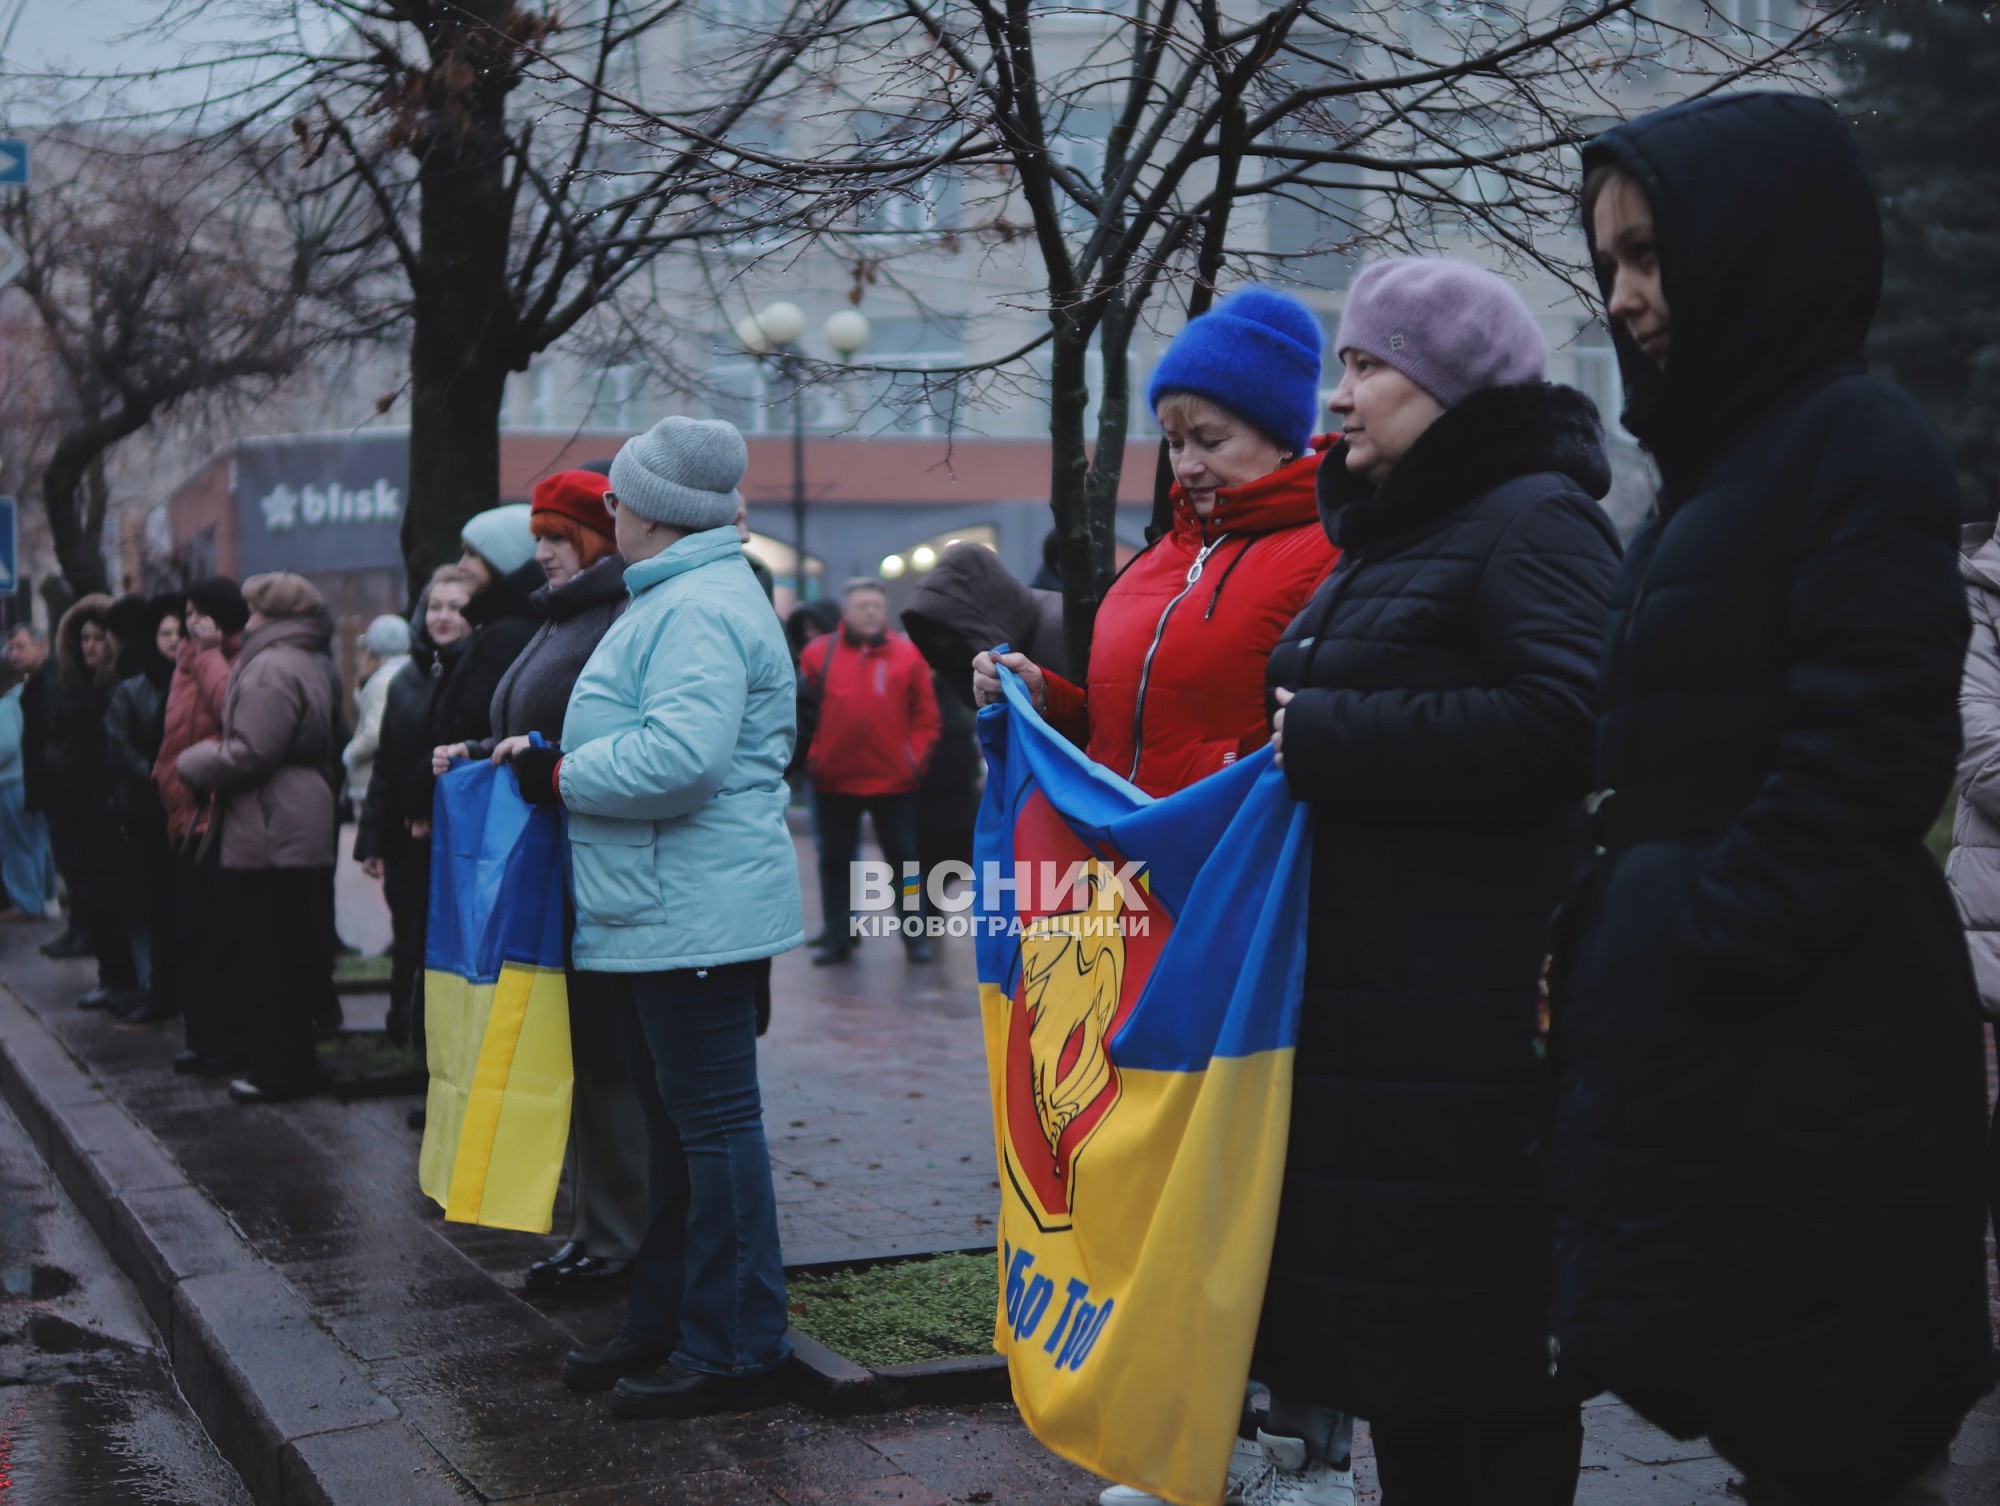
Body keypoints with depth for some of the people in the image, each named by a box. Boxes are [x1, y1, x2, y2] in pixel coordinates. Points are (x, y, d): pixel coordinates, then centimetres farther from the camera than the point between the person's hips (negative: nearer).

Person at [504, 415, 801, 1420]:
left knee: (713, 1119, -5)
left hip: (695, 912, -11)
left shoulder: (698, 610, -17)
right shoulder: (680, 598, 18)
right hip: (668, 911, 11)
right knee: (673, 1121, 17)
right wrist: (559, 764, 9)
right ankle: (664, 1326, 28)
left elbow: (680, 755, -29)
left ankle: (733, 1352, 2)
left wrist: (564, 776, -15)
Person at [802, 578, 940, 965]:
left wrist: (915, 759, -5)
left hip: (893, 779, -1)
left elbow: (926, 716, 2)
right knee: (835, 860, 9)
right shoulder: (819, 654, 0)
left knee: (904, 858, 6)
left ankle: (916, 937, 14)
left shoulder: (907, 655, -1)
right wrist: (813, 757, 0)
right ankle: (837, 938, 19)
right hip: (833, 778, 1)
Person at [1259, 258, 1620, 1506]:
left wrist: (1327, 737, -19)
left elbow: (1559, 724, -24)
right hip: (1364, 989, 9)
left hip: (1475, 1014, -9)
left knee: (1478, 1308, -2)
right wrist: (1302, 739, 7)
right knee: (1378, 1288, 13)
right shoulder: (1390, 536, 19)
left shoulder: (1534, 522, -9)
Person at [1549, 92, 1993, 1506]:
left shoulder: (1858, 445, -10)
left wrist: (1708, 952, -19)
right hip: (1701, 1045, 9)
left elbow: (1866, 760, -19)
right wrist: (1614, 953, 12)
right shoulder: (1718, 461, 17)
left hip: (1807, 1055, -9)